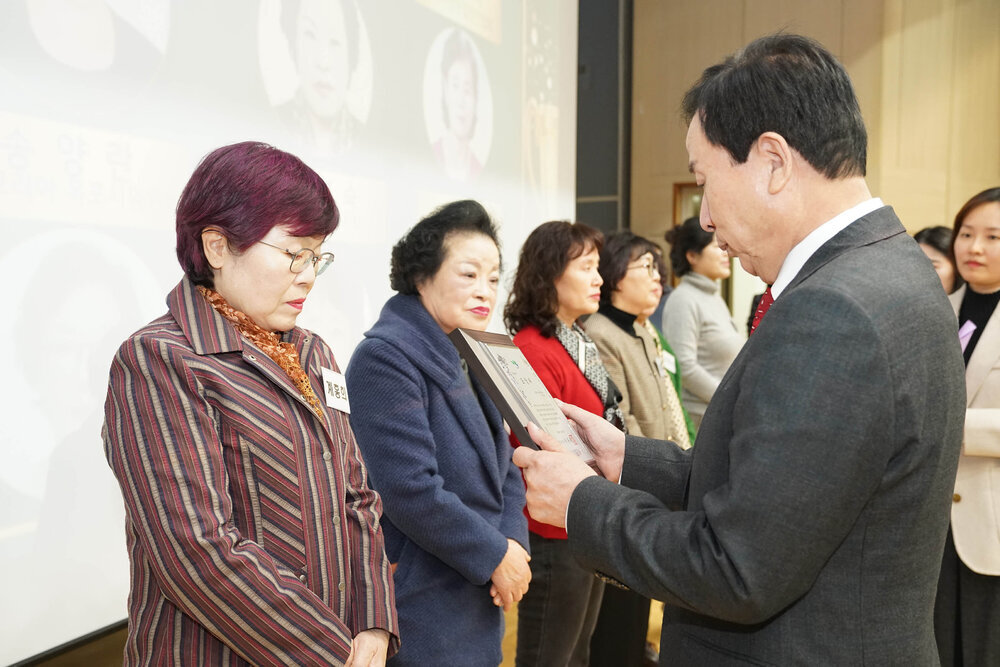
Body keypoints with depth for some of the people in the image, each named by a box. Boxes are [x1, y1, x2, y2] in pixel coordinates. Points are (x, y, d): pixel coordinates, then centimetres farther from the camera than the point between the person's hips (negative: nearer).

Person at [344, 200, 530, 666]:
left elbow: (503, 467, 10)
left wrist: (515, 543, -6)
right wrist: (495, 557, -15)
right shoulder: (385, 357, -18)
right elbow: (410, 491, -25)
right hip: (421, 608, -7)